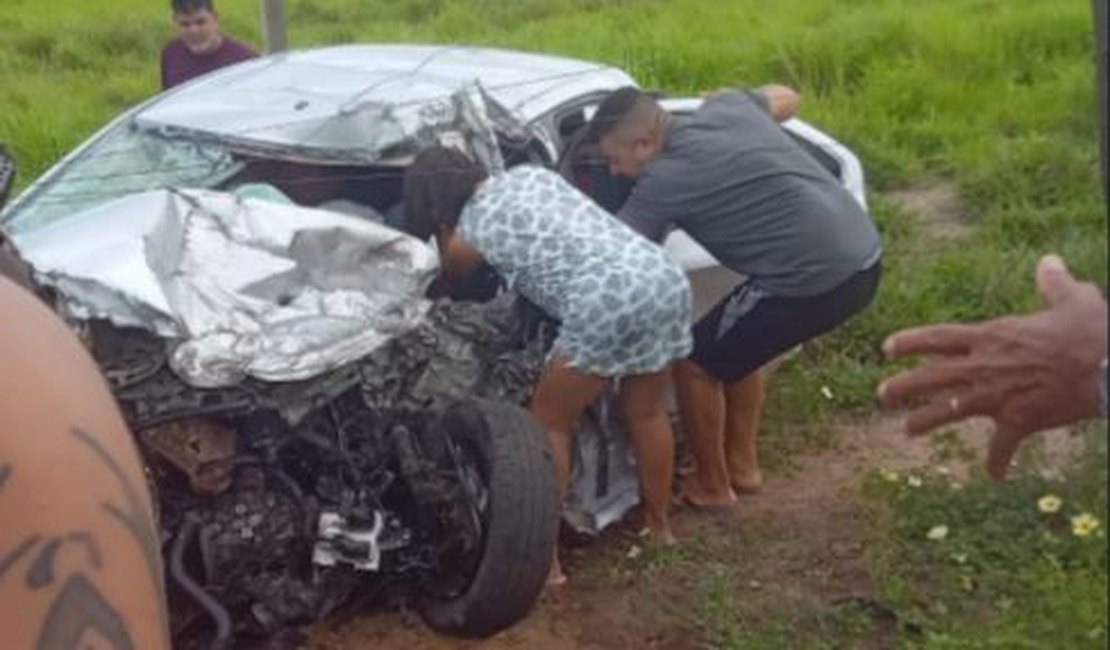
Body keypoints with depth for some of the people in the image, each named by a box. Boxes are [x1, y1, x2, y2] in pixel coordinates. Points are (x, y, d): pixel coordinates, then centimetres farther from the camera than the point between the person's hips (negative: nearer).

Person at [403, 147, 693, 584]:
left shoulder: (467, 233, 9)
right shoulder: (530, 173, 24)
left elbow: (446, 282, 30)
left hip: (607, 302, -7)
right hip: (667, 279, 7)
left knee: (549, 422, 11)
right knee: (646, 412, 25)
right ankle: (660, 525, 41)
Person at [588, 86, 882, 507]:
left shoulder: (667, 178, -12)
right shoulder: (725, 106, 10)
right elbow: (786, 99, 30)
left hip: (816, 277, -9)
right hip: (861, 256, 9)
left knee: (696, 363, 8)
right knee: (738, 344, 27)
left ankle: (711, 485, 24)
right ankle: (742, 464, 39)